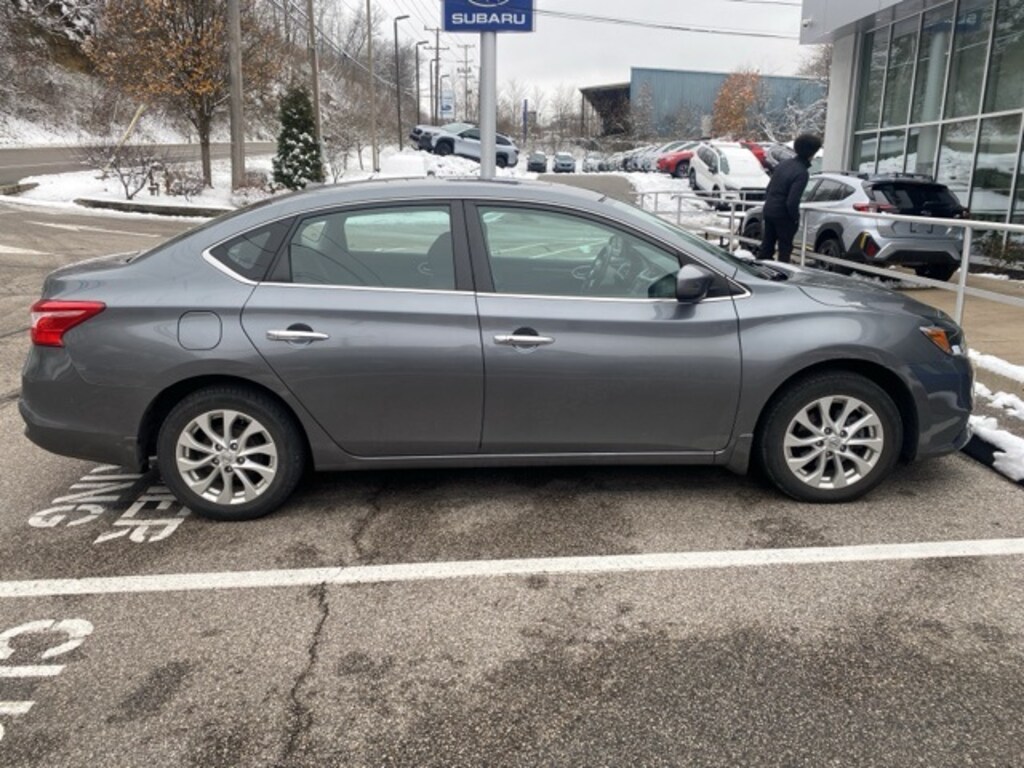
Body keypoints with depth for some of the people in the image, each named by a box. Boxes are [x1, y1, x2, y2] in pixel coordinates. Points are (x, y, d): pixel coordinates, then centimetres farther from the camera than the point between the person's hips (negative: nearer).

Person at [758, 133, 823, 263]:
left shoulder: (783, 164, 4)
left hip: (769, 210, 7)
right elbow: (792, 201, -23)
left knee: (767, 246, 16)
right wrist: (795, 218, -8)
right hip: (783, 215, -7)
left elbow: (769, 188, 11)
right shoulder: (802, 173, -19)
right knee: (785, 249, 7)